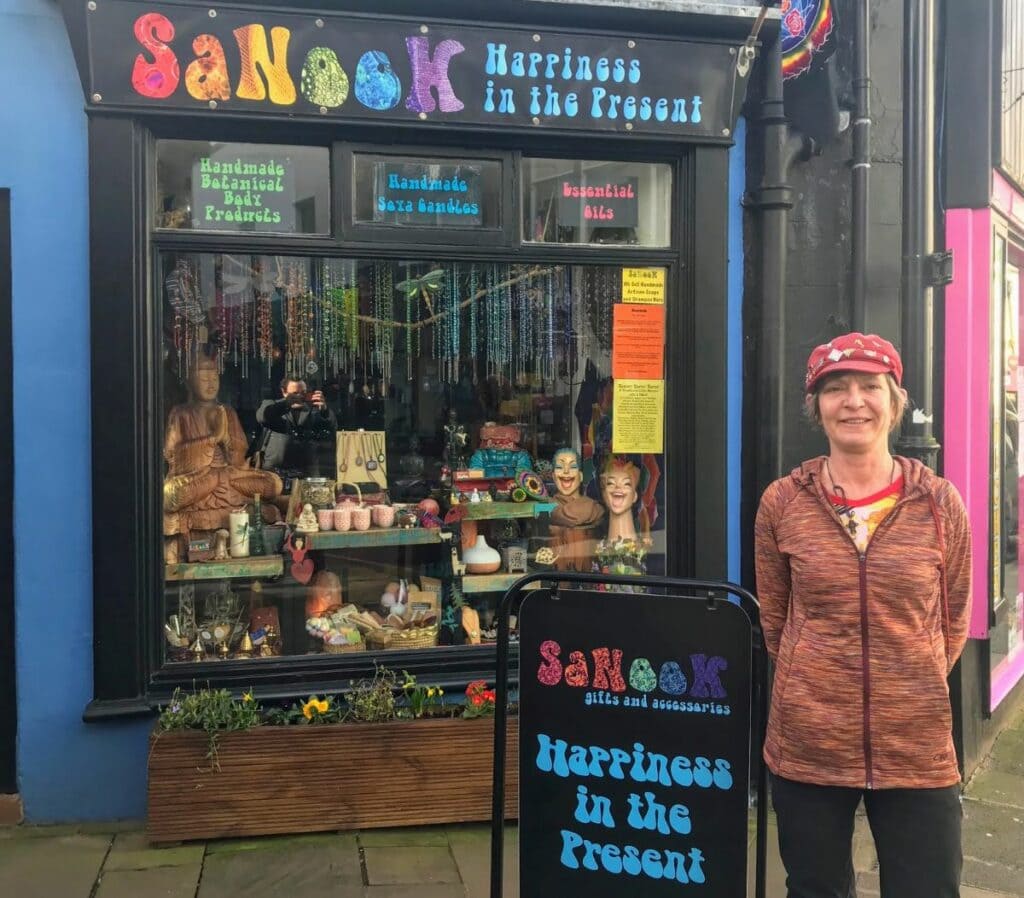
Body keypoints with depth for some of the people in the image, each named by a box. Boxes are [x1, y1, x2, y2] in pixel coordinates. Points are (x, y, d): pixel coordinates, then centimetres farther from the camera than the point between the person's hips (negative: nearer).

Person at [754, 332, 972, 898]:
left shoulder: (940, 503, -2)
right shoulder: (782, 502, -3)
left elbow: (954, 619, 10)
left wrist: (911, 687, 8)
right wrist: (814, 685, 10)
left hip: (919, 749, 0)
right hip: (807, 745, 0)